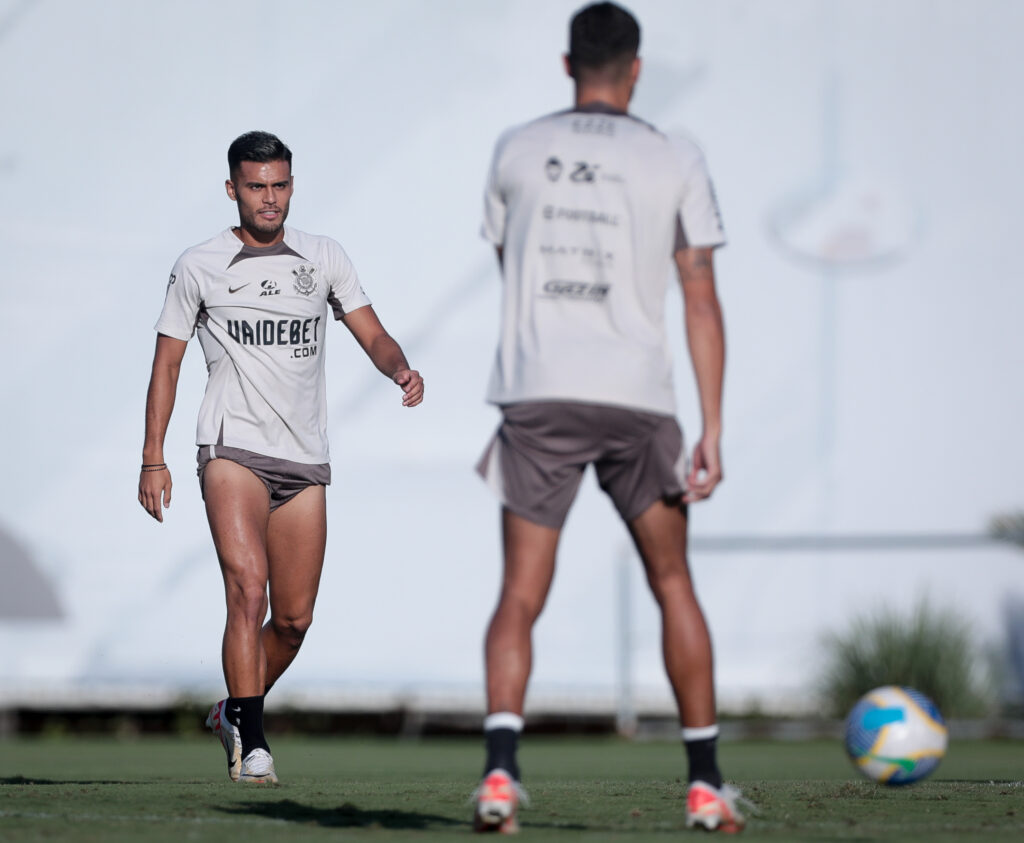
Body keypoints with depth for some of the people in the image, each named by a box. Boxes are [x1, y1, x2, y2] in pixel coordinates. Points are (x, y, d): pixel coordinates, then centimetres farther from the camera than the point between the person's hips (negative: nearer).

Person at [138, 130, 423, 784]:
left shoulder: (325, 258, 10)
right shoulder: (199, 267, 4)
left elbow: (374, 337, 7)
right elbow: (167, 362, 8)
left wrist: (400, 368, -17)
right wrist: (153, 458, 1)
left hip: (305, 460, 4)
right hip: (233, 450, -3)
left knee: (294, 619, 5)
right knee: (248, 589, -22)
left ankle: (235, 712, 29)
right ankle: (251, 743, -20)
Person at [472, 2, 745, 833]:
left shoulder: (517, 151, 8)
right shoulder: (676, 162, 4)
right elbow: (702, 300, -1)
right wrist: (712, 431, -1)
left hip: (537, 394, 0)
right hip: (638, 396, 0)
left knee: (521, 596, 2)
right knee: (673, 584, 15)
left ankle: (500, 770, -18)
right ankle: (705, 782, 16)